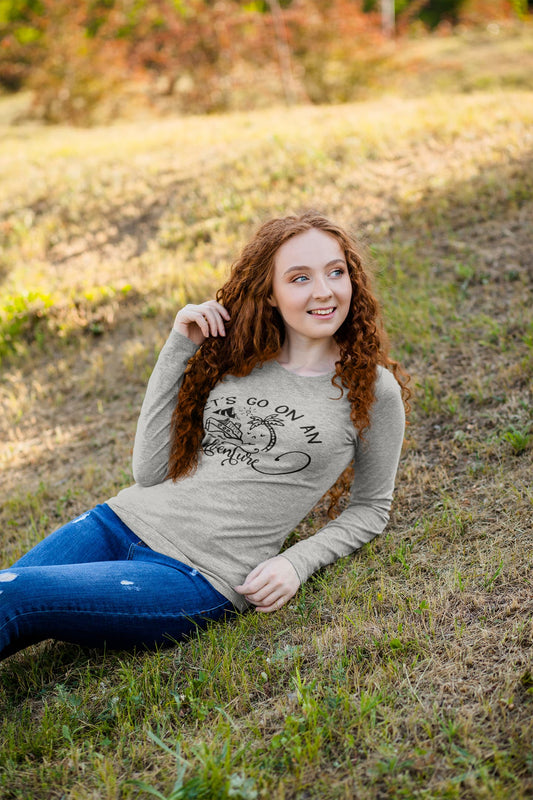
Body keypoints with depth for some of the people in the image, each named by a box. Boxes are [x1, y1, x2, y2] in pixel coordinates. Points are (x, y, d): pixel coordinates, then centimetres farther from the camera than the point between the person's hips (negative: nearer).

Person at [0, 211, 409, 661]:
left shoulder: (372, 388, -1)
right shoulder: (231, 355, 7)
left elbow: (371, 507, 11)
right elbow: (149, 471, 4)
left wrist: (295, 564, -5)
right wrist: (179, 348, -1)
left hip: (200, 576, -4)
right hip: (125, 520, 5)